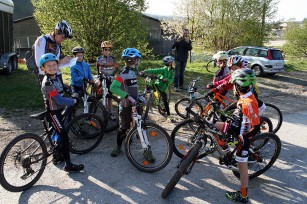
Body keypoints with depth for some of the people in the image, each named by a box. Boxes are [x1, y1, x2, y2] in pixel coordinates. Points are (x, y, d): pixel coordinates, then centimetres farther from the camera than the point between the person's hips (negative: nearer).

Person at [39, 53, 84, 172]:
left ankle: (57, 157, 37)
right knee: (64, 137, -10)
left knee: (58, 135, 20)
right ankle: (68, 165, -5)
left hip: (58, 111, 9)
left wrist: (72, 97, 5)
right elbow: (59, 100, -26)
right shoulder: (47, 83, -23)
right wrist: (73, 101, -14)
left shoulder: (56, 78, 5)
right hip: (52, 113, -9)